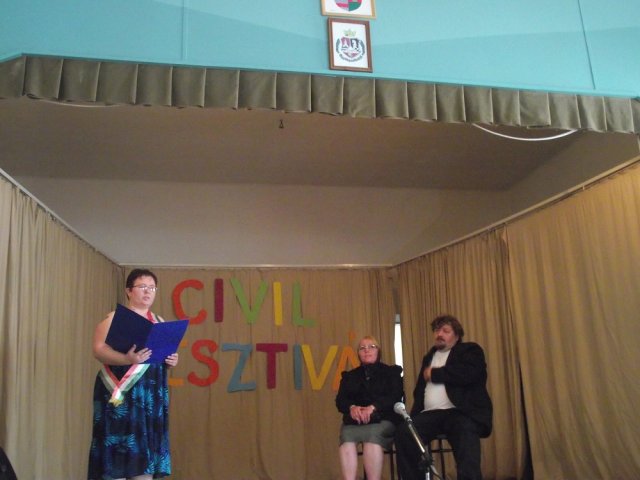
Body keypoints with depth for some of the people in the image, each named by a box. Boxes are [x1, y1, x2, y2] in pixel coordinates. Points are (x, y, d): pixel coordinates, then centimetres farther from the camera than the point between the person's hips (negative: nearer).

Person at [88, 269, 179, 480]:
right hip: (121, 392, -5)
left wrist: (171, 360, -4)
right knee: (119, 442, -9)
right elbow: (99, 350, -11)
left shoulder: (160, 322, 16)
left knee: (147, 448, 2)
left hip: (152, 394, 5)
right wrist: (126, 359, -28)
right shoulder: (113, 318, 0)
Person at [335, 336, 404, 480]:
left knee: (372, 435, -37)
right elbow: (340, 400, 11)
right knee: (347, 436, -33)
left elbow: (395, 397, 0)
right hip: (355, 421, 2)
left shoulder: (391, 372, 16)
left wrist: (373, 407, -17)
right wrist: (352, 407, -13)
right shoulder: (350, 376, 24)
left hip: (382, 420, -2)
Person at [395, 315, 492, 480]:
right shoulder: (429, 357, 30)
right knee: (403, 432, -24)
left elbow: (467, 374, -10)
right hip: (430, 414, 5)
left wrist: (433, 373, 0)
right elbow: (419, 389, 21)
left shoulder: (470, 350, 13)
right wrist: (413, 415, 1)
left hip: (461, 412, -4)